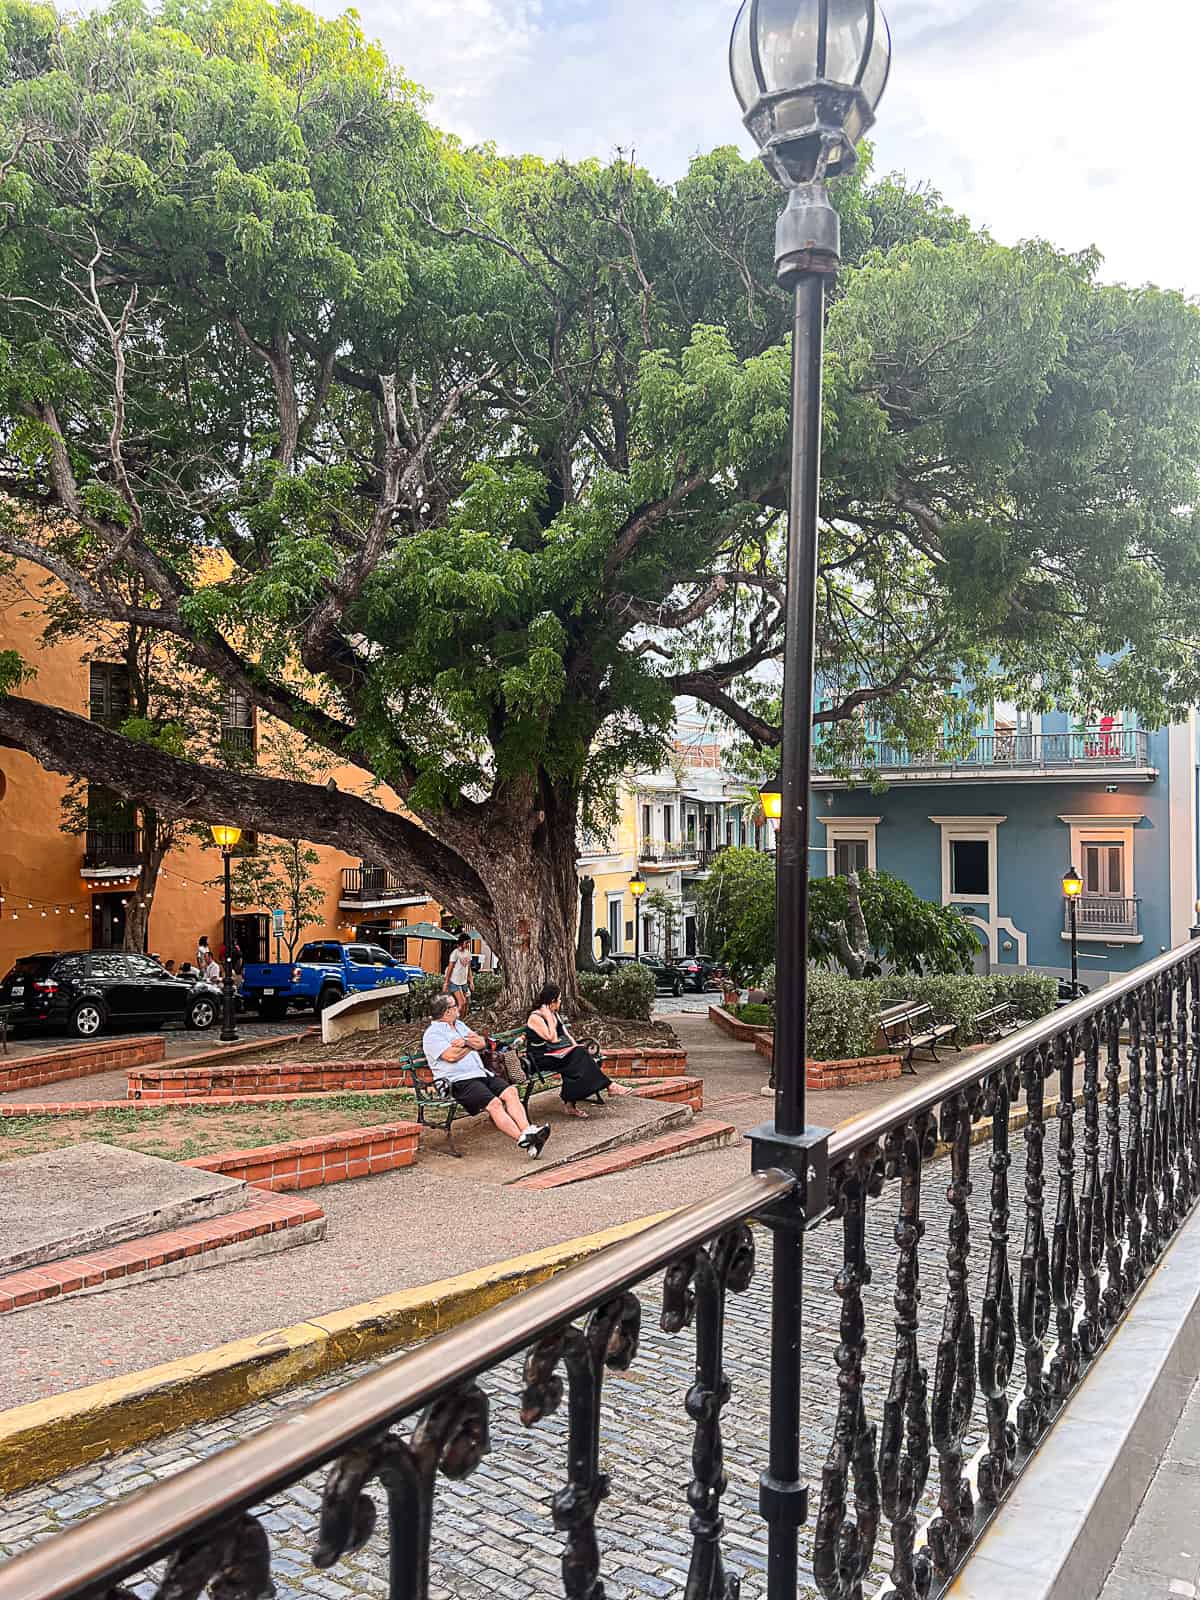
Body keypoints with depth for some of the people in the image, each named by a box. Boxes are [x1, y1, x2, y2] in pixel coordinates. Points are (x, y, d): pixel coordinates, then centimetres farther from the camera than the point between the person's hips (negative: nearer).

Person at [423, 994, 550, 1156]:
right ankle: (523, 1139, -33)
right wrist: (471, 1044, 1)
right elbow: (451, 1056, -17)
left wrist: (465, 1042, -7)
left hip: (481, 1073, 8)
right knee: (494, 1103, -27)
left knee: (510, 1091, -15)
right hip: (460, 1081, -8)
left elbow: (482, 1043, 14)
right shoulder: (432, 1033, -3)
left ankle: (527, 1130, -28)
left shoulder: (459, 1024, 22)